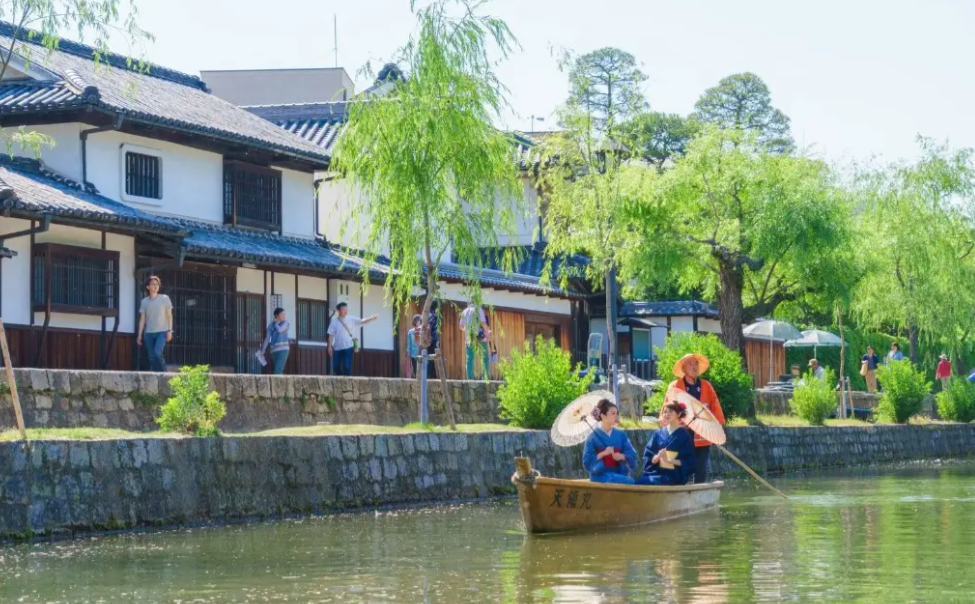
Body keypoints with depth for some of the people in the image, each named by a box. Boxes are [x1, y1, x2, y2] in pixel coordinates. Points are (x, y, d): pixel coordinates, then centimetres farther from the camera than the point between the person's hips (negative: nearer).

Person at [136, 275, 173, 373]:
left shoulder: (164, 298, 4)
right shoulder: (144, 301, 10)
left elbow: (169, 315, 3)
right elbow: (142, 319, 11)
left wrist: (169, 331, -5)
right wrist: (139, 335, 6)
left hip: (162, 332, -3)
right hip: (148, 333, 3)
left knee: (157, 352, -21)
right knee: (151, 357, 0)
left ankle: (164, 374, -9)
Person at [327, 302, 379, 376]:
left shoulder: (351, 319, 0)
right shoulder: (334, 322, 2)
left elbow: (363, 321, -8)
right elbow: (331, 335, 4)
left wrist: (373, 318, -24)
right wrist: (330, 346, -1)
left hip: (348, 347, -2)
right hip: (337, 348, 2)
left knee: (347, 367, -5)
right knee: (336, 367, 5)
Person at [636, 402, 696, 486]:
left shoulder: (684, 435, 0)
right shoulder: (658, 434, 12)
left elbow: (689, 462, -4)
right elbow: (648, 458, 10)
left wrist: (669, 460, -13)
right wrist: (657, 457, -12)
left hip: (674, 476, -4)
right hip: (657, 472, 4)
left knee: (641, 483, -28)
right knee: (637, 482, -26)